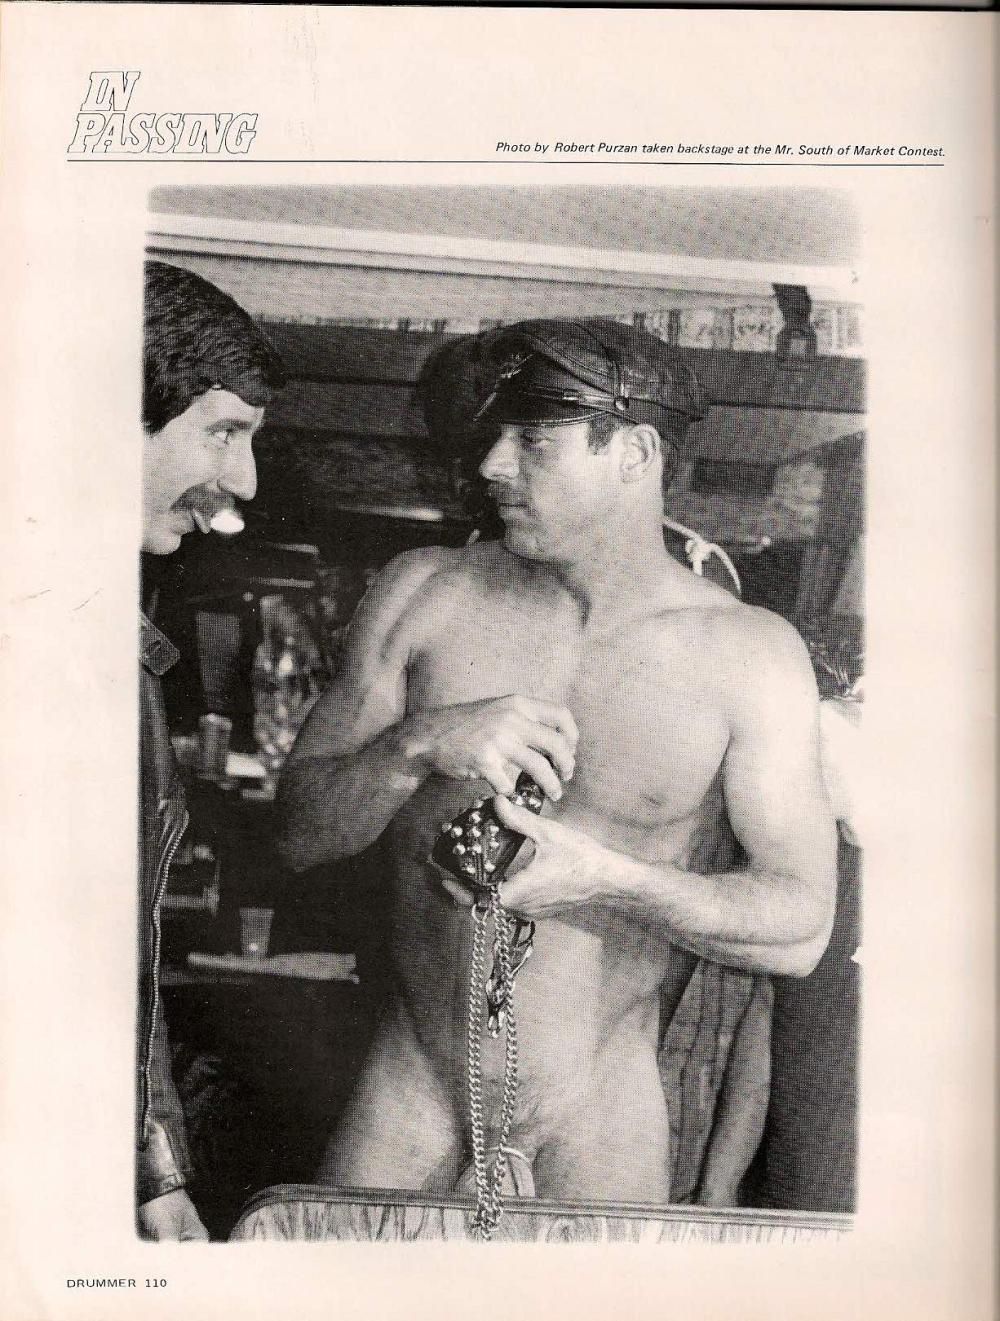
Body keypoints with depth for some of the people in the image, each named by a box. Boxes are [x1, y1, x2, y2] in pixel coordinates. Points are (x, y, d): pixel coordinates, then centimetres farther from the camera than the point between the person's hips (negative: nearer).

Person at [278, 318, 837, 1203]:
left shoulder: (752, 655, -8)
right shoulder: (423, 595, -4)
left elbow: (799, 928, -10)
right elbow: (298, 833, -3)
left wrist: (606, 880, -25)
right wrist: (419, 745, -23)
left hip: (602, 1120, -1)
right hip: (407, 1097, 2)